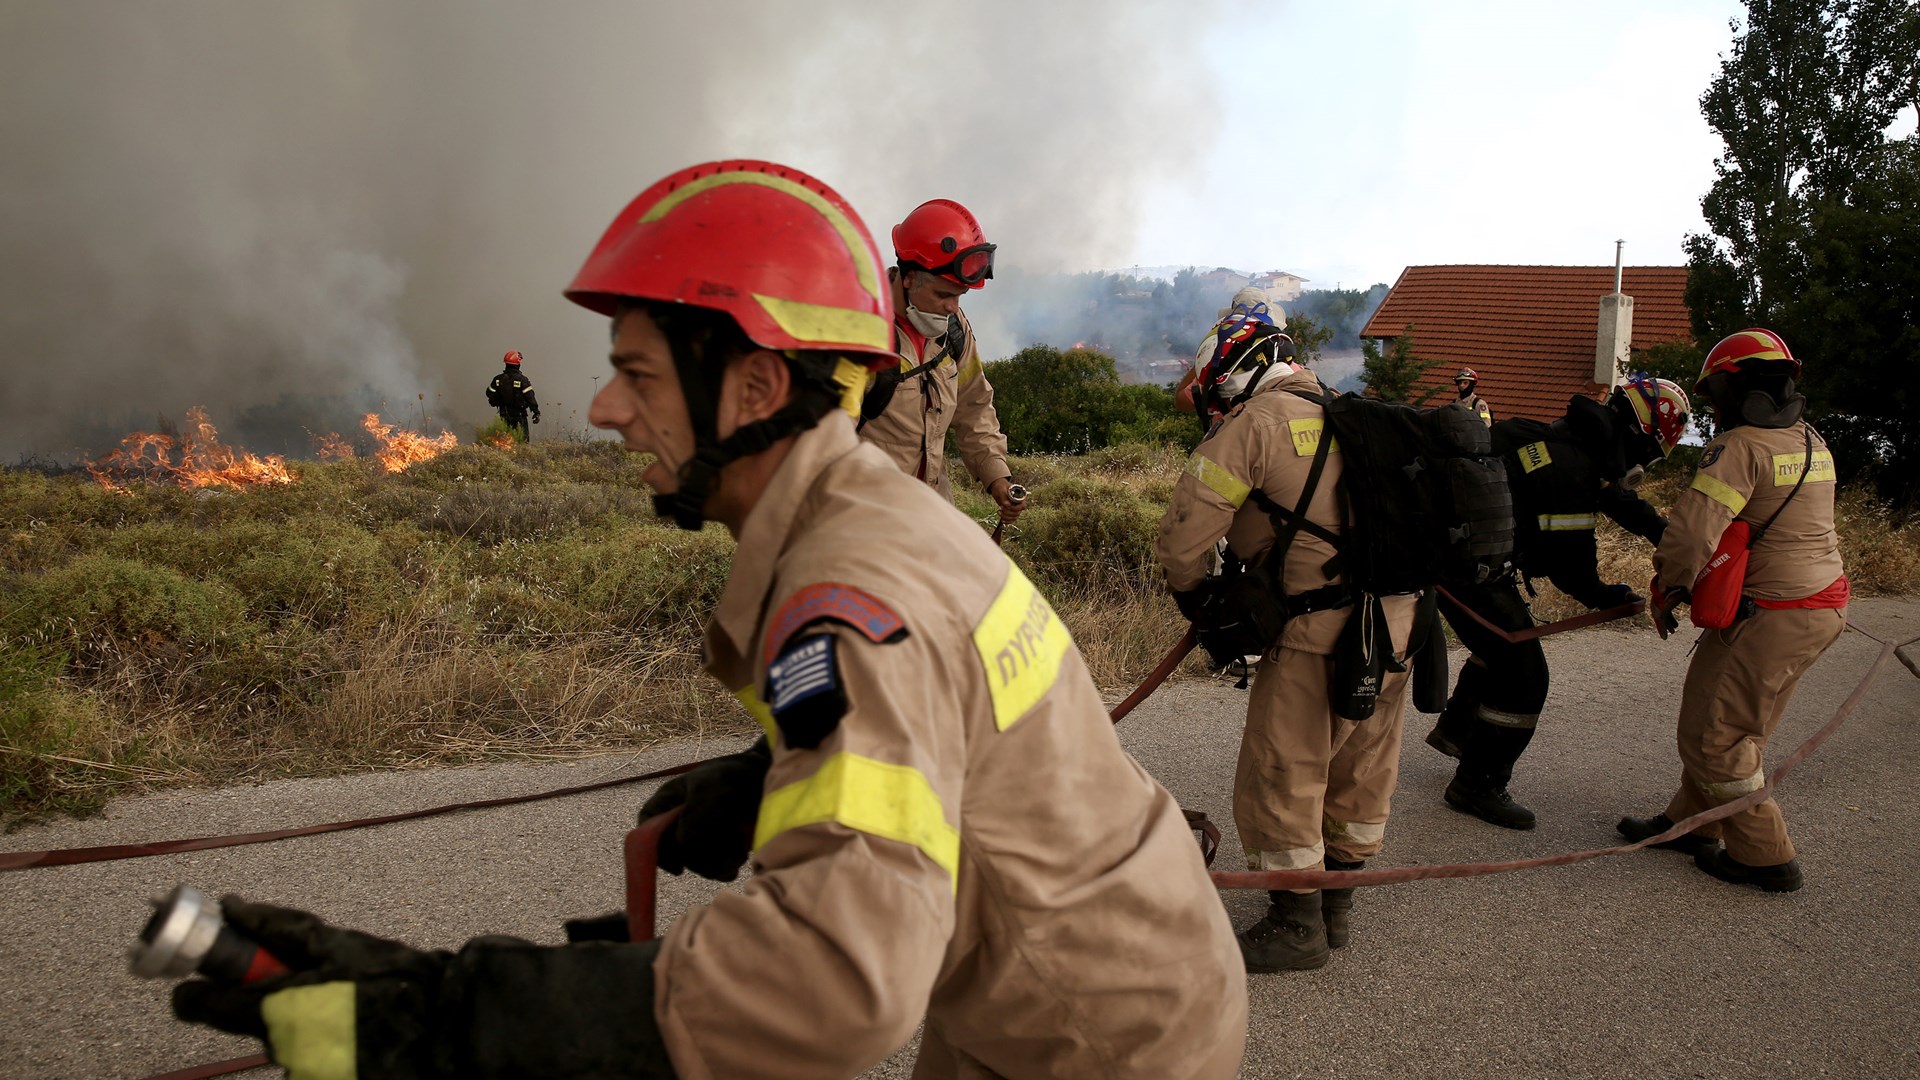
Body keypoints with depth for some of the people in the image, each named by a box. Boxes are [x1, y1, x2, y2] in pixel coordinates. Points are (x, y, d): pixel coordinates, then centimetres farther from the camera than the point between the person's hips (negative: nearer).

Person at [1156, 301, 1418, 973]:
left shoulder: (1252, 424, -7)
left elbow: (1183, 537, -11)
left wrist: (1203, 608, 7)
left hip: (1320, 631, -9)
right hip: (1396, 618, 9)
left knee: (1281, 779, 5)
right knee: (1360, 772, 19)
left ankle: (1298, 925, 16)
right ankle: (1336, 905, 34)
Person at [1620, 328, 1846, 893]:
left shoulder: (1742, 446, -18)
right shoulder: (1811, 442, 11)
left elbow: (1694, 530, -25)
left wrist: (1666, 590, -8)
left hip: (1770, 617, -9)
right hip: (1822, 604, 9)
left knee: (1715, 735, 2)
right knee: (1737, 725, 19)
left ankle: (1765, 857, 10)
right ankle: (1692, 822, 31)